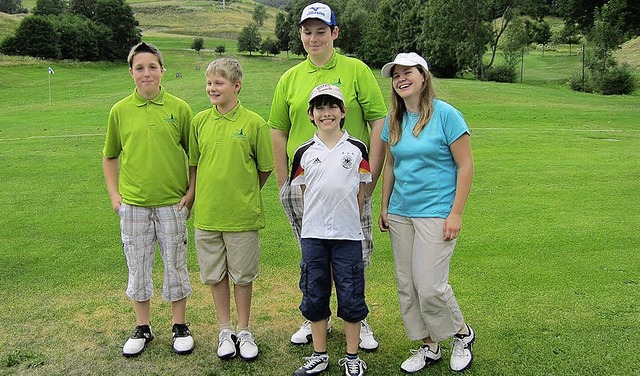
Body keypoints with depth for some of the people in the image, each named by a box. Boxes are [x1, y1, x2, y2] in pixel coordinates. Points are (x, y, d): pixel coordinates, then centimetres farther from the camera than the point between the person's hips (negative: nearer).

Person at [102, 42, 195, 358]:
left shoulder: (179, 108, -2)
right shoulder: (120, 111, 2)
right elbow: (109, 157, 11)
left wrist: (191, 192, -2)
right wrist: (114, 195, 4)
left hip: (172, 203, -1)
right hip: (133, 204, 2)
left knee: (175, 265, 8)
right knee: (137, 267, 11)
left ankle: (180, 326, 25)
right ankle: (142, 328, 28)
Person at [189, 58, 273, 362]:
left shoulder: (254, 123, -7)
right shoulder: (200, 121, 1)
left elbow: (265, 168, 2)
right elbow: (193, 163, 11)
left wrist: (245, 194, 7)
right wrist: (195, 194, 8)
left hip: (242, 215, -3)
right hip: (207, 214, 3)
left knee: (243, 276, 10)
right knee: (216, 274, 14)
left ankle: (243, 331, 29)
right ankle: (225, 330, 32)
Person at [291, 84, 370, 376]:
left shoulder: (356, 149, 2)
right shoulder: (304, 152, 4)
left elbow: (360, 193, 6)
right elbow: (303, 194, 10)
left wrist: (350, 222, 3)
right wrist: (316, 220, 6)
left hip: (348, 235, -1)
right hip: (312, 235, 2)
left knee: (351, 296, 5)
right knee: (314, 295, 10)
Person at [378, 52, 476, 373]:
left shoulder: (446, 114, -9)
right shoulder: (393, 120, 8)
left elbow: (465, 166, -9)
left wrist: (456, 214, -13)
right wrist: (384, 207, 14)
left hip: (436, 213, -6)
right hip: (400, 213, 6)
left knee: (430, 286, -7)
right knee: (406, 285, 9)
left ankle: (463, 334, 22)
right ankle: (429, 347, 27)